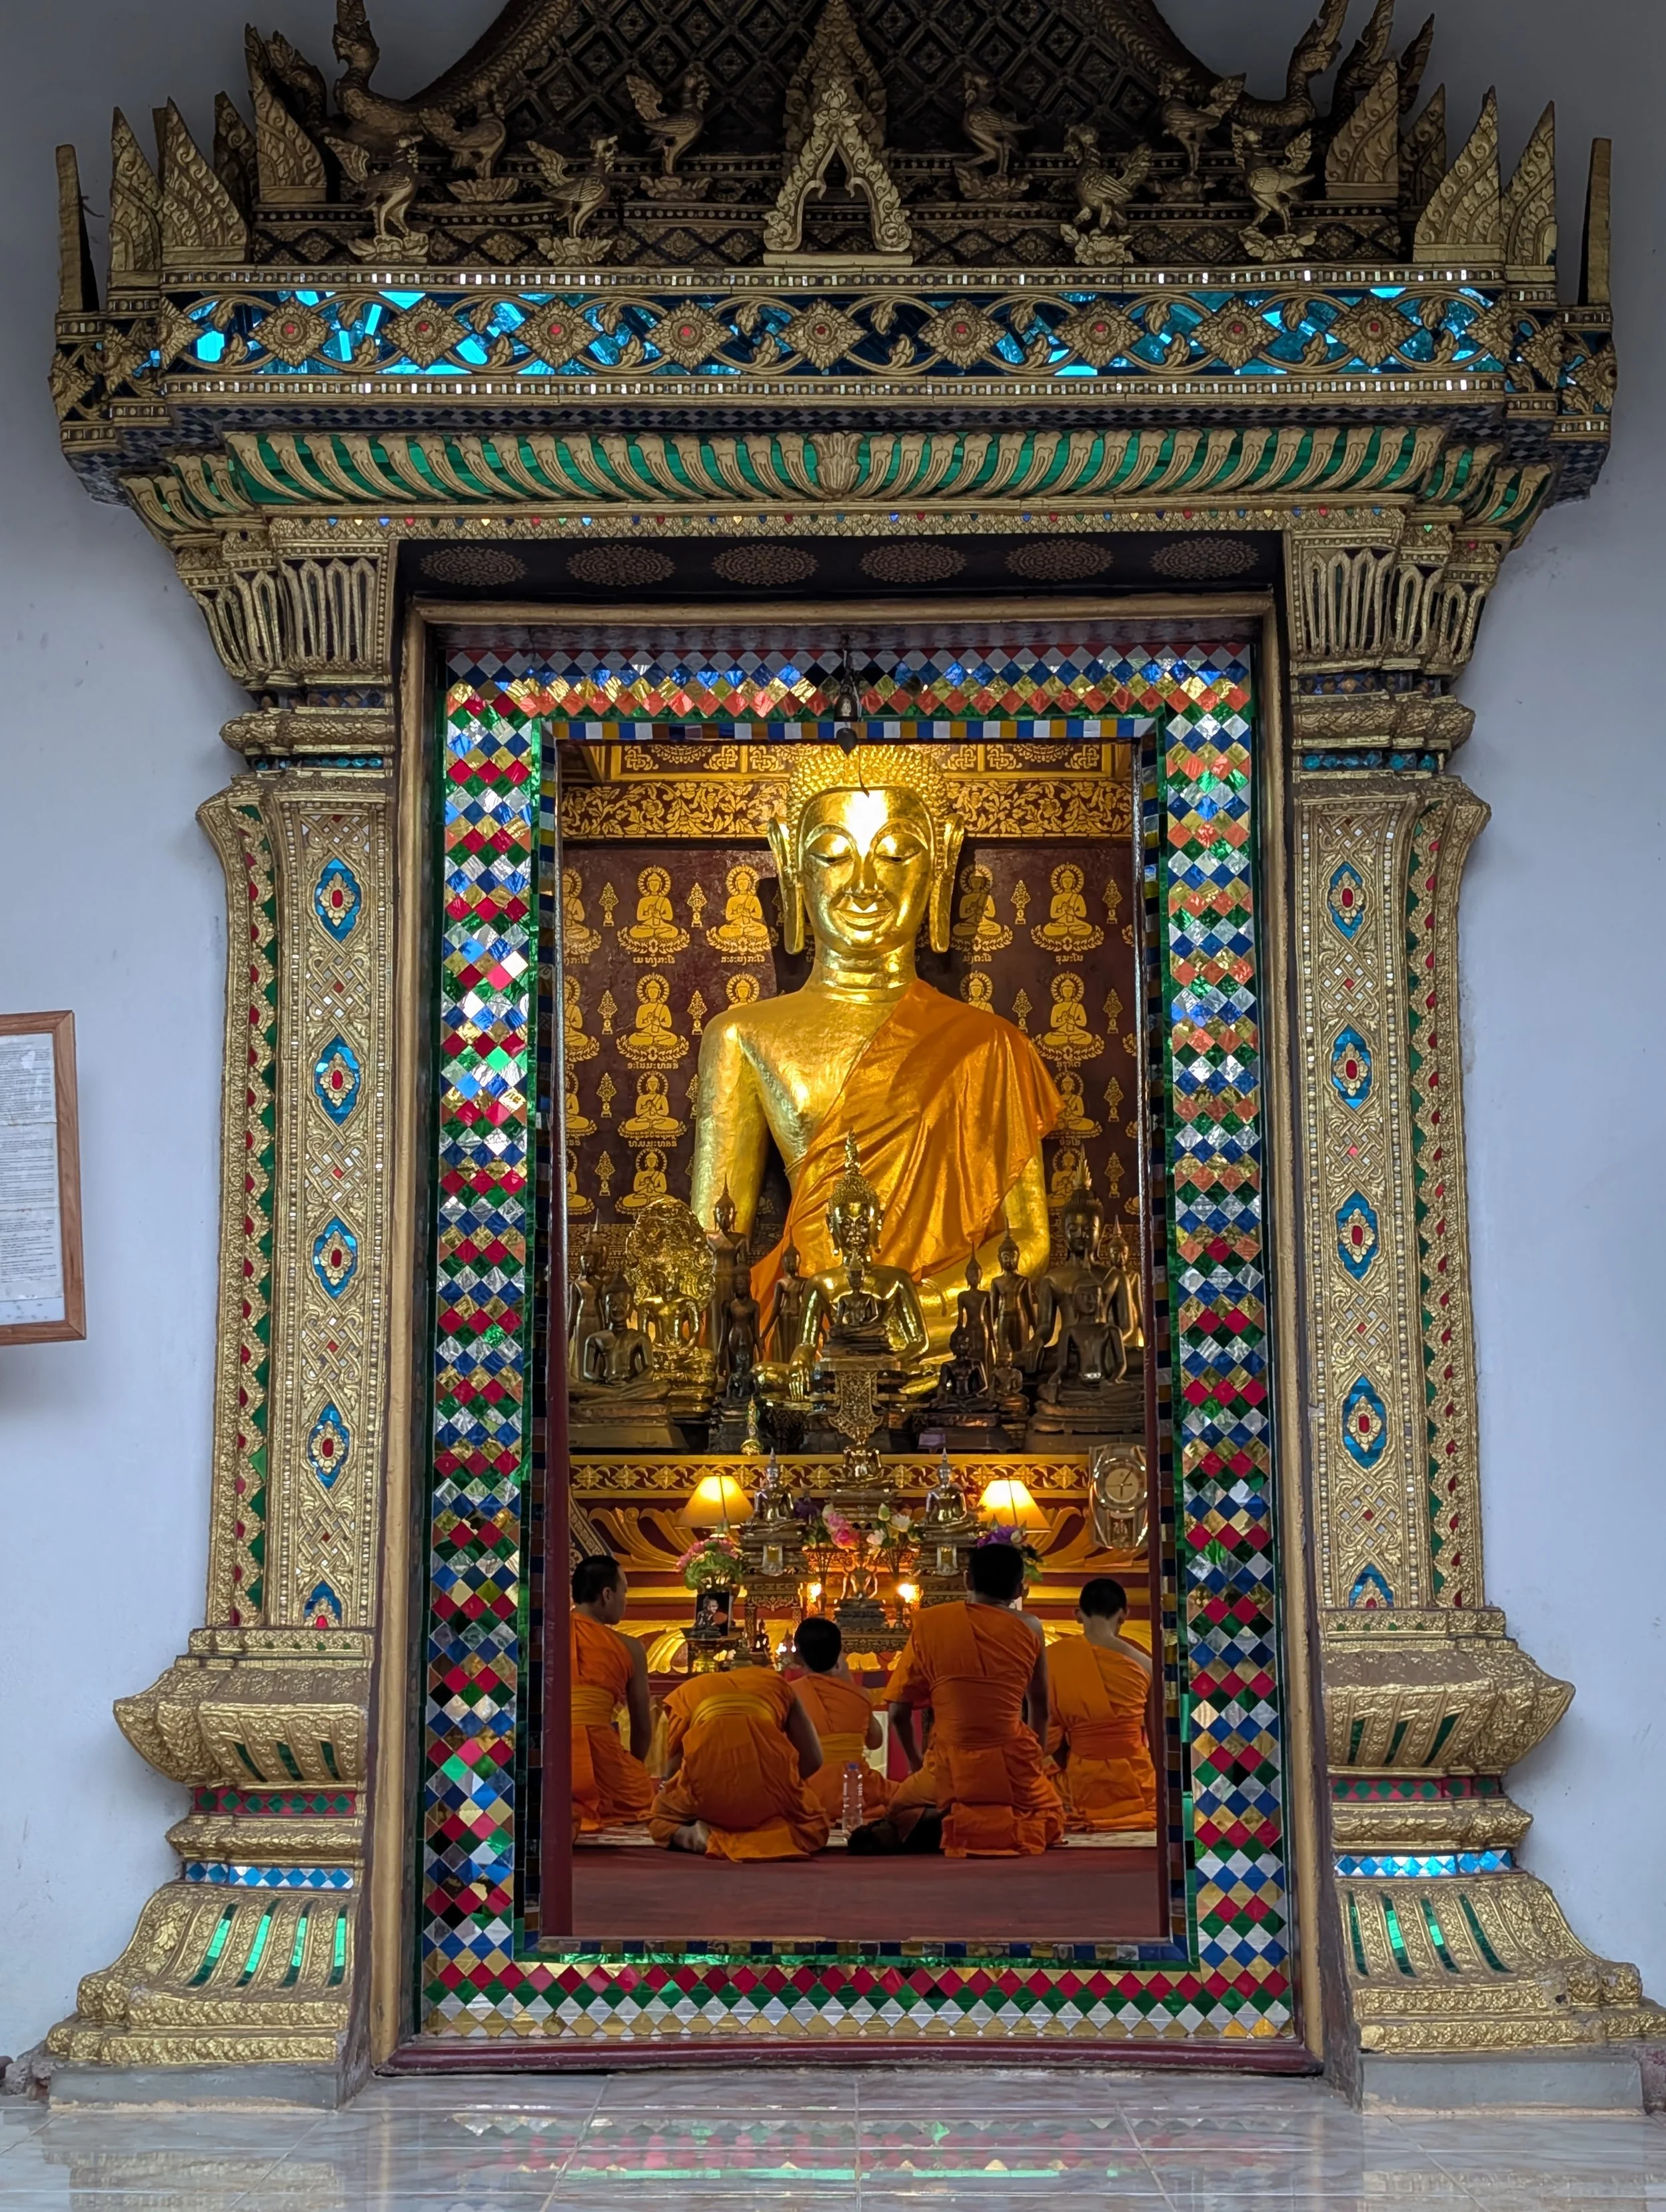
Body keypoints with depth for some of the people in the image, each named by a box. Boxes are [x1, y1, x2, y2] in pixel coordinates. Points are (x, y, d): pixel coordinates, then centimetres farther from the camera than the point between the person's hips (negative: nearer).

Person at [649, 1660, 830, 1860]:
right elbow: (812, 1759, 19)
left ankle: (697, 1835, -4)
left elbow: (674, 1769, 23)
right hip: (770, 1774, 1)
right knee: (814, 1827, 31)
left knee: (661, 1822, 32)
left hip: (705, 1781, 0)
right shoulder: (776, 1683, 28)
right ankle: (778, 1837, -4)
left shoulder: (687, 1691, 27)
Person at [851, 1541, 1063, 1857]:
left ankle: (935, 1823, -4)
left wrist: (916, 1765, 20)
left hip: (951, 1770, 0)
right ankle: (1013, 1826, -3)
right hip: (1015, 1769, 0)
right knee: (1050, 1822, 32)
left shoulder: (929, 1622, 1)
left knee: (900, 1806, 32)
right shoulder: (1029, 1628, 2)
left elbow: (898, 1711, 4)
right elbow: (1039, 1708, 13)